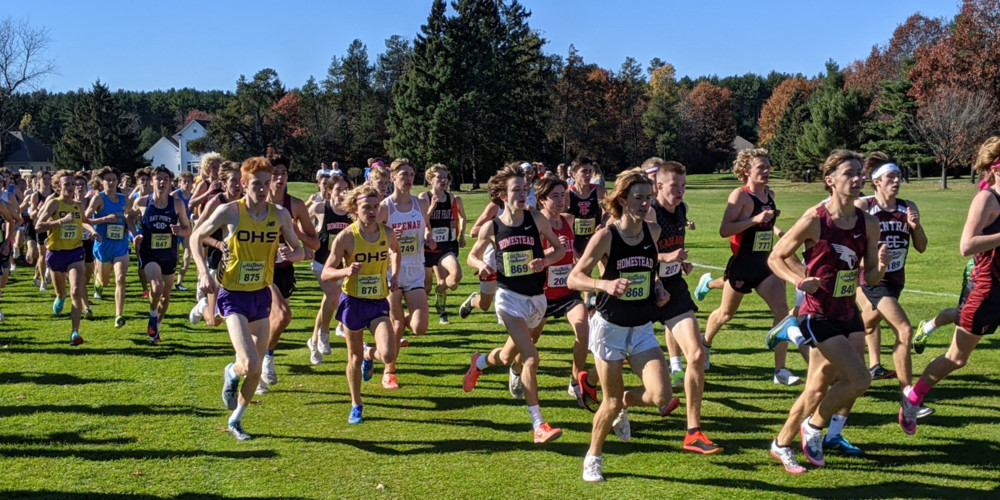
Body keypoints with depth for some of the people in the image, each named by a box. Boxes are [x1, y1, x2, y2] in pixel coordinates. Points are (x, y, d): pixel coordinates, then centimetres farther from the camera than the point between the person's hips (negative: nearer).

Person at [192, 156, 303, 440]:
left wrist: (292, 254, -18)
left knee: (257, 368, 10)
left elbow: (299, 250, 7)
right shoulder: (230, 212, -12)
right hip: (233, 295, -4)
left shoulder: (280, 215, -3)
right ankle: (231, 372, 18)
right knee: (250, 364, -19)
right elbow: (196, 237, 0)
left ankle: (235, 421, 32)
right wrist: (204, 273, -13)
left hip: (262, 294, 4)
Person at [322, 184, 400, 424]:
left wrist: (394, 275, 6)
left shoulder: (386, 232, -3)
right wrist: (345, 271, -31)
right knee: (354, 358, 10)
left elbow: (396, 251, 22)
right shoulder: (346, 237, -14)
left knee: (388, 355, -15)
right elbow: (325, 273, -11)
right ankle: (356, 405, 32)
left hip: (379, 303, 2)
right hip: (353, 302, -2)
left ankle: (370, 353, 23)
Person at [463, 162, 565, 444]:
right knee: (531, 358, -18)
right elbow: (472, 255, 10)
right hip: (510, 297, -3)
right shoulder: (492, 228, -6)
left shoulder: (536, 219, -5)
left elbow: (560, 248, 6)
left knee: (510, 357, 20)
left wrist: (545, 261, -15)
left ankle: (480, 362, 55)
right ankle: (538, 425, -11)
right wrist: (481, 265, -13)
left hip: (537, 298, 3)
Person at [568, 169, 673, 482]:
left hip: (643, 329, 4)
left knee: (661, 396, -12)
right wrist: (605, 284, -31)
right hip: (610, 327, -4)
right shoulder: (606, 236, -14)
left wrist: (658, 287, 4)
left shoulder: (653, 232, 0)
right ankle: (593, 458, 30)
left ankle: (623, 405, 22)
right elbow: (574, 278, -14)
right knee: (611, 402, 3)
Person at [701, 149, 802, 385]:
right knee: (726, 313, 14)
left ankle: (780, 370, -5)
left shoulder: (770, 194, 7)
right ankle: (705, 345, 44)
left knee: (782, 310, -10)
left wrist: (776, 230, 12)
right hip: (742, 266, -5)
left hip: (766, 264, 5)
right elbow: (724, 230, -23)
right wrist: (754, 220, -29)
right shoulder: (740, 195, -14)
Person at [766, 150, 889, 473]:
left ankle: (782, 444, 32)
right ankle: (814, 426, 11)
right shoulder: (814, 220, -15)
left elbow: (869, 278, 6)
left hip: (848, 314, 6)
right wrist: (799, 281, -21)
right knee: (860, 379, -15)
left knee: (819, 388, 13)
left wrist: (881, 267, -16)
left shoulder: (868, 223, 0)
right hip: (818, 315, -6)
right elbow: (775, 257, -5)